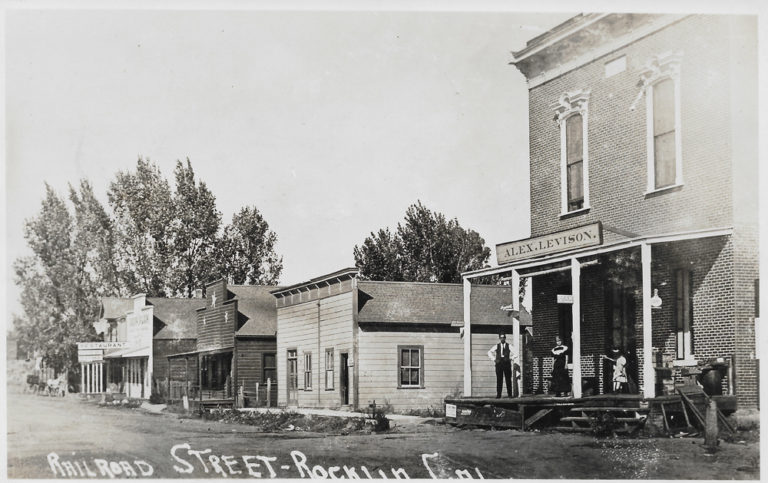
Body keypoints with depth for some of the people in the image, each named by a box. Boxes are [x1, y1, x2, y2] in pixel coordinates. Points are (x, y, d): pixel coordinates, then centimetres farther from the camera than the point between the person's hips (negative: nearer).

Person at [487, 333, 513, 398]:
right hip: (499, 363, 1)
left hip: (507, 363, -1)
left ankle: (510, 394, 2)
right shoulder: (496, 346, 10)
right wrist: (494, 359, 6)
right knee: (499, 380, -3)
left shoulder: (509, 346, 7)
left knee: (508, 379, -2)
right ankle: (498, 394, -2)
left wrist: (510, 358, -2)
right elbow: (489, 352, 15)